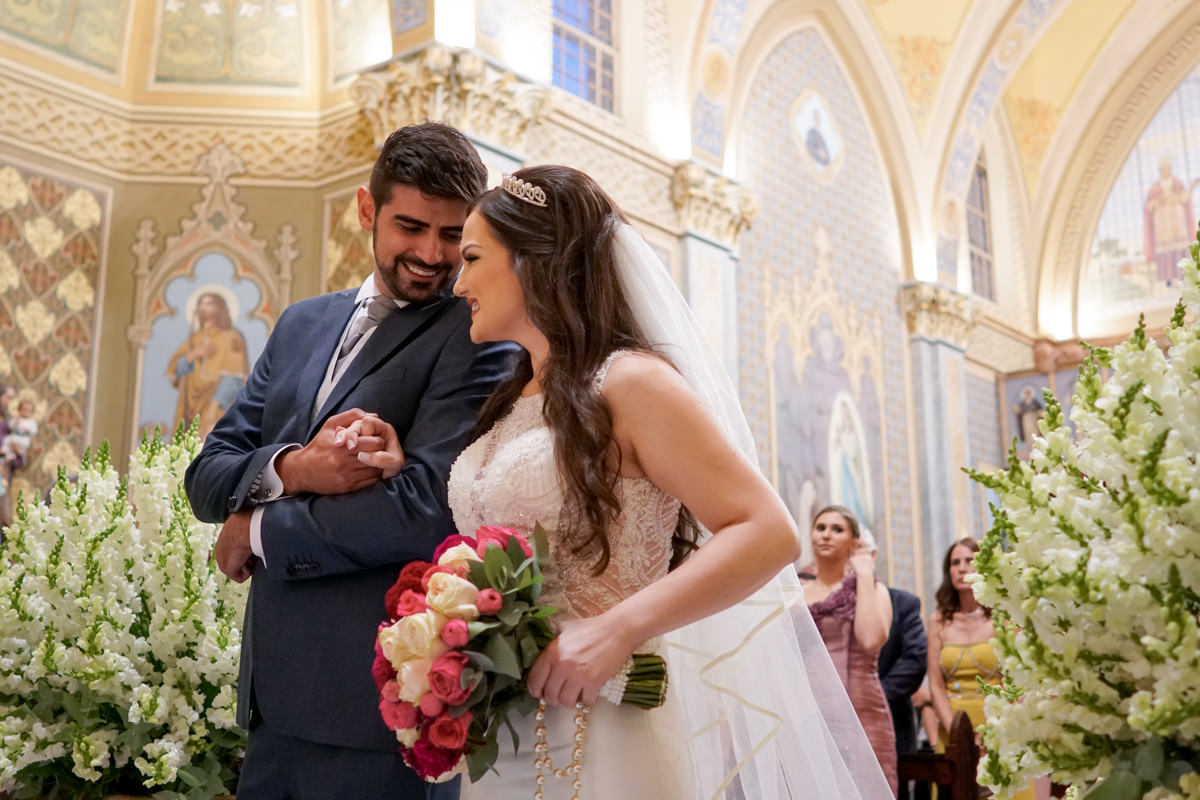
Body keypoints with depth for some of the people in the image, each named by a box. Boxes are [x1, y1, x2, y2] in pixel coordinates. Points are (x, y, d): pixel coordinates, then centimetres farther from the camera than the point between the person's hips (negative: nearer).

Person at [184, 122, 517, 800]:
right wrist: (290, 468, -15)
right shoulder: (302, 324, 12)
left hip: (379, 709, -6)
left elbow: (426, 509, -20)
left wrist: (260, 530, -7)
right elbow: (206, 475, 8)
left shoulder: (478, 337, -9)